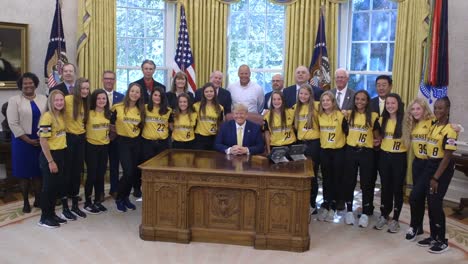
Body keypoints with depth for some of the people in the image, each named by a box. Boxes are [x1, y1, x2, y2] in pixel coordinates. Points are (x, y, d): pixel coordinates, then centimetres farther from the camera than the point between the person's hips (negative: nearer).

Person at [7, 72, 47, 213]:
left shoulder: (43, 99, 5)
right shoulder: (14, 100, -4)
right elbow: (13, 124, -9)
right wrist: (28, 140, -12)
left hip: (41, 140, 2)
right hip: (22, 141, -2)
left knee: (38, 171, 8)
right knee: (24, 171, 6)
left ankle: (38, 199, 21)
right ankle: (26, 202, 18)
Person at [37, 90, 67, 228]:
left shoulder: (61, 115, 7)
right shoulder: (47, 116, -17)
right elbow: (43, 141, -18)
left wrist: (58, 159, 13)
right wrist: (50, 161, -18)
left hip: (60, 154, 8)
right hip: (49, 155, -8)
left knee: (58, 185, 14)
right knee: (48, 186, 1)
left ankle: (51, 214, 28)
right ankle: (44, 218, 15)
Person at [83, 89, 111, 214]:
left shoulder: (108, 113, 5)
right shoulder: (89, 113, -12)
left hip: (104, 147, 5)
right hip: (91, 147, -5)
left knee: (101, 175, 10)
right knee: (92, 175, -1)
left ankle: (97, 201, 22)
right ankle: (87, 203, 12)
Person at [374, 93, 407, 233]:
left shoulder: (405, 121, -11)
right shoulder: (382, 120, 5)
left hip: (399, 157, -4)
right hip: (384, 156, 4)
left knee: (397, 188, 7)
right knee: (385, 187, 13)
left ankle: (395, 220, 19)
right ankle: (383, 216, 27)